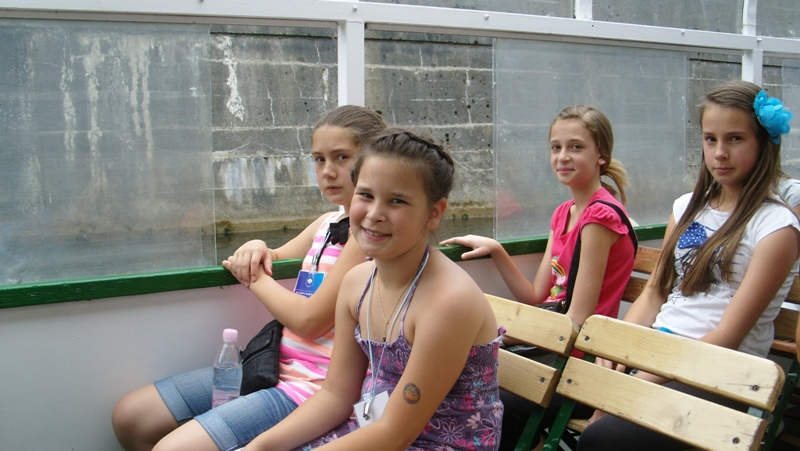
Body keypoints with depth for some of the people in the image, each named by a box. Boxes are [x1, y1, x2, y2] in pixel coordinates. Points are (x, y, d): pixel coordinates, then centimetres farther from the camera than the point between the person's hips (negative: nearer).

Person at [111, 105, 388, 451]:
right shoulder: (328, 223, 13)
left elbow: (309, 320, -18)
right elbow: (275, 260, 27)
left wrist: (252, 277, -2)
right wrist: (256, 250, 2)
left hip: (314, 385, -9)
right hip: (275, 366, 9)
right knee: (129, 417, 10)